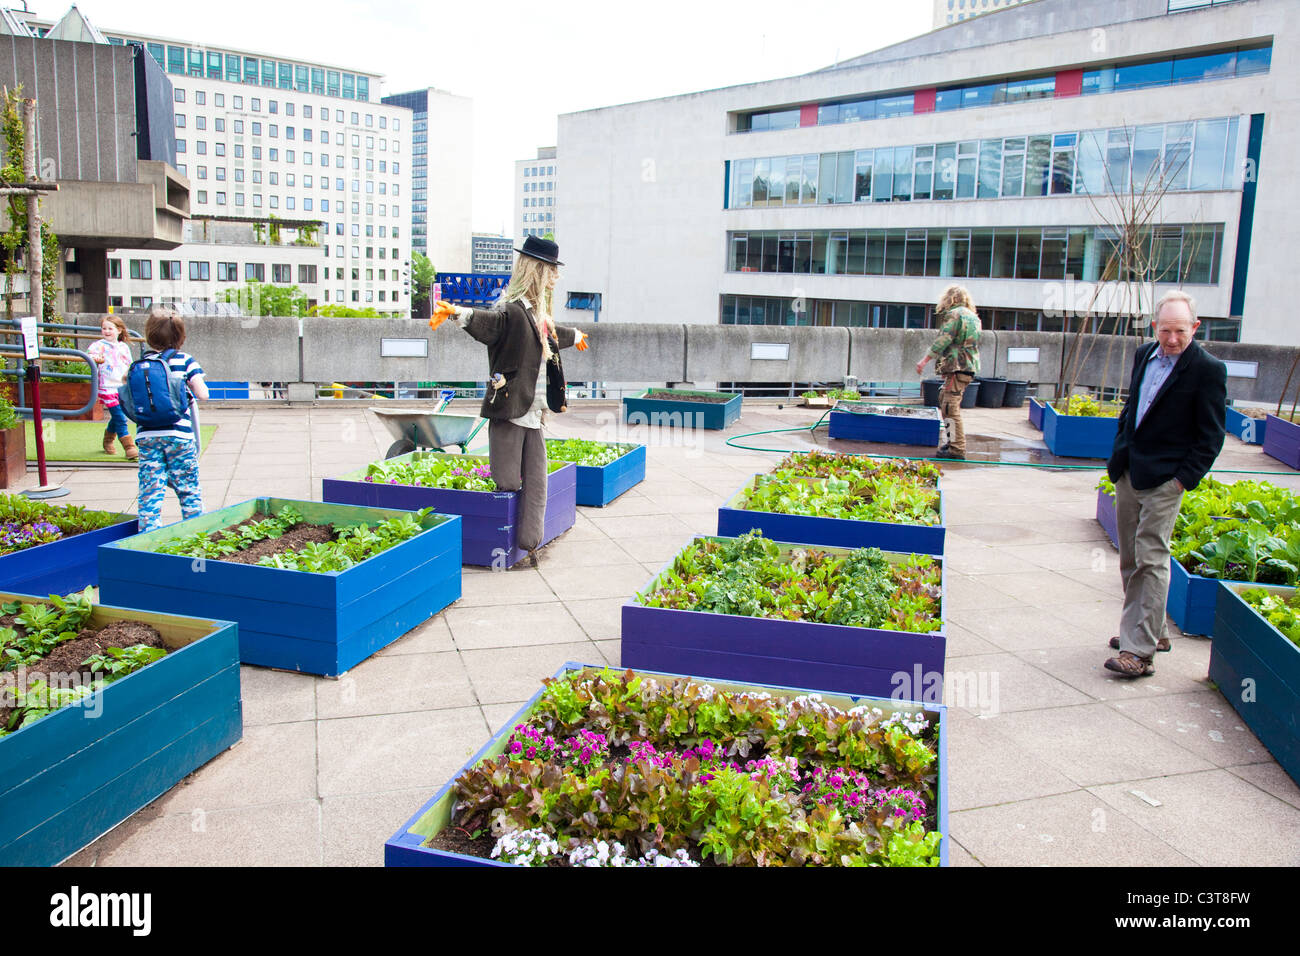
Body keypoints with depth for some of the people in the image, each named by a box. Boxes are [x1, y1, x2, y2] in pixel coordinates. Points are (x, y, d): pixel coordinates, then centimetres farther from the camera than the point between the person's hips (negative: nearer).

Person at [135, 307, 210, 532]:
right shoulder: (185, 361, -2)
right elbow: (203, 394, -8)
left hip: (146, 436, 2)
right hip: (179, 434, -2)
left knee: (150, 489, 6)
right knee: (188, 488, 8)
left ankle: (149, 534, 5)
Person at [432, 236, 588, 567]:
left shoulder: (537, 314, 16)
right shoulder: (512, 311, -13)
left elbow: (550, 337, 39)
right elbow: (489, 322, -35)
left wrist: (574, 336, 59)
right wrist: (459, 313, -56)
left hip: (532, 412, 9)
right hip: (508, 409, -9)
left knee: (536, 483, 10)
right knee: (508, 484, -4)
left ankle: (528, 544, 18)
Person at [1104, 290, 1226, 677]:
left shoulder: (1207, 370, -10)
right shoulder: (1144, 355, 9)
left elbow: (1211, 437, -9)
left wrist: (1184, 479, -14)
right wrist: (1119, 455, 14)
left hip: (1164, 479, -7)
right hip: (1127, 472, 7)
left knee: (1151, 559, -8)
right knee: (1131, 558, 14)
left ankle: (1140, 650, -5)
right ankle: (1149, 631, 28)